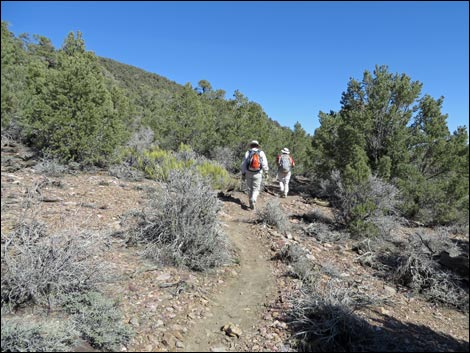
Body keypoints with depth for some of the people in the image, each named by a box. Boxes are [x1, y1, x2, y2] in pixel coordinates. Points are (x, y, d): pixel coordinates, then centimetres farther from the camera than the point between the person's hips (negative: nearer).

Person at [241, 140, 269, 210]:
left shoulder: (247, 153, 0)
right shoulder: (261, 153, -2)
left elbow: (243, 164, -2)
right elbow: (264, 164, -7)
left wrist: (243, 173, 4)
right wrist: (266, 172, 6)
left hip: (249, 173, 1)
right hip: (257, 174, -1)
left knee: (250, 188, 15)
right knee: (256, 189, 4)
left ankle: (251, 203, 24)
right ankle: (253, 201, -20)